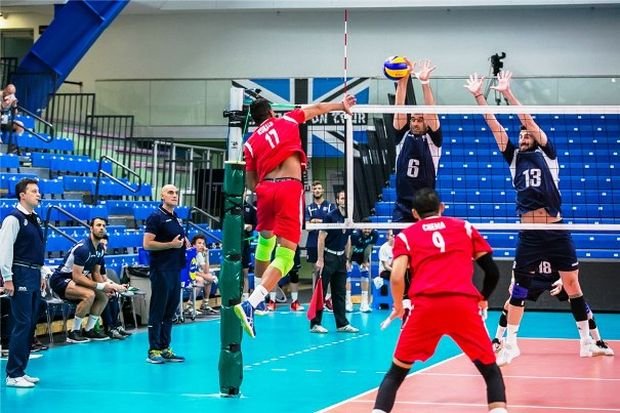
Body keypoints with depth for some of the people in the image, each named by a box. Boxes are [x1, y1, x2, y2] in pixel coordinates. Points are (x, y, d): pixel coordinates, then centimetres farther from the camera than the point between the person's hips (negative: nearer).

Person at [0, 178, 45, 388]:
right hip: (21, 276, -9)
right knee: (21, 324, -9)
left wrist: (41, 275, 20)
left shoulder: (35, 219, 14)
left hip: (34, 276, 9)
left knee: (30, 324, 10)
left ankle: (20, 370, 17)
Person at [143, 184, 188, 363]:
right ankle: (153, 351, 0)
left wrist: (184, 243, 9)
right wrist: (171, 244, -18)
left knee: (171, 310, 11)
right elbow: (147, 244, -15)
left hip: (175, 270, 8)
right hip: (161, 270, -8)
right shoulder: (156, 217, -8)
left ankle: (165, 348, 17)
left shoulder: (177, 218, 16)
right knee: (157, 310, -4)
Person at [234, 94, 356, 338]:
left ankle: (258, 295, 41)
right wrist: (342, 105, 45)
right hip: (290, 188, -3)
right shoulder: (287, 121, 14)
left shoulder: (251, 143, 15)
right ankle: (251, 304, -26)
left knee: (266, 239, 31)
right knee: (285, 256, -9)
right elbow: (317, 108, 30)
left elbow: (251, 184, 13)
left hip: (265, 189, 3)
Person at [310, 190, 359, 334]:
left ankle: (342, 324, 16)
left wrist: (347, 260, 12)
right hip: (328, 256, -6)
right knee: (320, 291, -3)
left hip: (341, 257, 6)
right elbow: (321, 238, -12)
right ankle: (315, 324, 1)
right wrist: (320, 260, -15)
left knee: (340, 292, 10)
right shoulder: (330, 216, -11)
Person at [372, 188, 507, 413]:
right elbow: (492, 271, 18)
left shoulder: (406, 236, 18)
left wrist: (399, 307, 21)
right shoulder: (464, 227, 22)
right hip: (464, 304, 0)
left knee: (396, 372, 15)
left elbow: (396, 278, 3)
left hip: (426, 306, 0)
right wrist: (483, 299, 35)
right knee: (491, 370, 14)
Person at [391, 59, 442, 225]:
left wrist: (425, 82, -19)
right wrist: (403, 80, -13)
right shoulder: (403, 137, 9)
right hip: (402, 208, 2)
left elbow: (431, 112, -8)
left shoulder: (433, 140, 4)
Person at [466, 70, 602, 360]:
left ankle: (587, 340, 15)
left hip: (556, 232, -2)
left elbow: (529, 120, -6)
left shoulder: (547, 153, 5)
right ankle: (510, 343, 9)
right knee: (518, 288, 1)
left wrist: (507, 93, -11)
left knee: (572, 284, 3)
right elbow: (494, 125, 3)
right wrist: (479, 96, -5)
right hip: (529, 234, 2)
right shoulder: (514, 157, 10)